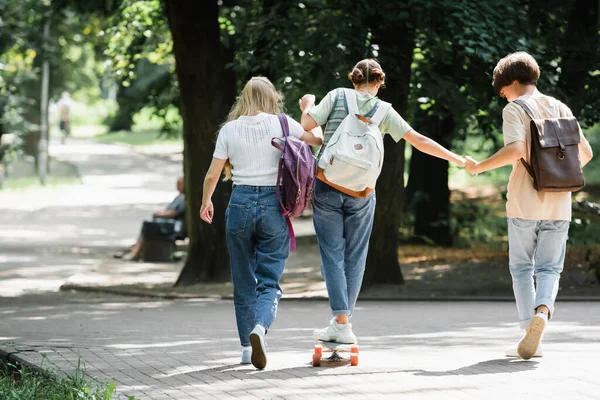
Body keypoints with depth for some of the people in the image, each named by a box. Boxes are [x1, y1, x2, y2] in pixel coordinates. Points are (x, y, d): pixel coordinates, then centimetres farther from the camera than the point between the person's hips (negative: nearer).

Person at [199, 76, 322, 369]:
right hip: (273, 205, -1)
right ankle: (260, 327, -28)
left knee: (244, 281, 13)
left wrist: (206, 201, 24)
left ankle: (247, 346, 17)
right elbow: (317, 139, 14)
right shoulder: (281, 124, -1)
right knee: (269, 280, 0)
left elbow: (212, 175, 5)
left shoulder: (229, 130, 2)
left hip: (240, 204, 1)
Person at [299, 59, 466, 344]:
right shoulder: (384, 111, 5)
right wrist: (455, 159, 15)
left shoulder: (336, 96, 2)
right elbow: (419, 141, 5)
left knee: (332, 254, 0)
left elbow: (307, 124, -5)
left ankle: (341, 322, -9)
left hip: (327, 185, -1)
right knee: (354, 257, 10)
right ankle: (342, 320, 11)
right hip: (361, 192, 1)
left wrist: (307, 105, 18)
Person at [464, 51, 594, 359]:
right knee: (549, 267, 10)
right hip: (558, 204, 4)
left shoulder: (515, 109, -6)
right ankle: (542, 309, -21)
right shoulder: (560, 109, 10)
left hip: (525, 203, -4)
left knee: (522, 268, 8)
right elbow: (586, 153, 12)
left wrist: (478, 167, -11)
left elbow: (515, 150, -22)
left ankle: (529, 337, 1)